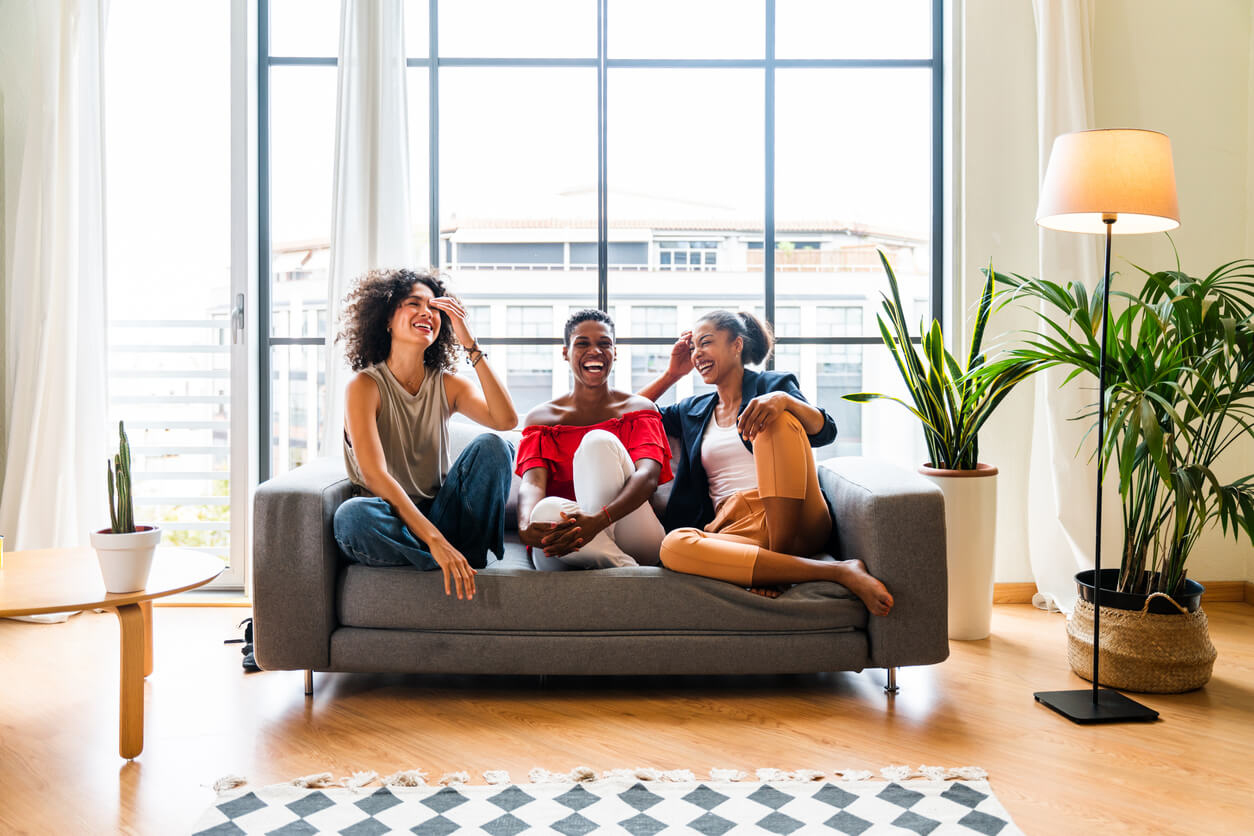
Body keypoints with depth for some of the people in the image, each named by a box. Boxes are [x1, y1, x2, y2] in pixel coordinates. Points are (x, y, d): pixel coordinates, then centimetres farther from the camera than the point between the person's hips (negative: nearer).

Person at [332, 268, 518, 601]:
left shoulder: (447, 385, 6)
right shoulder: (366, 386, -7)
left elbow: (506, 419, -14)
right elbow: (374, 475, -21)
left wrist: (470, 344, -15)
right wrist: (435, 540, -33)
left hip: (437, 516, 3)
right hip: (389, 520, -3)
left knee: (491, 446, -17)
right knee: (351, 515, -37)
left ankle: (468, 557, -21)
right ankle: (464, 569, -24)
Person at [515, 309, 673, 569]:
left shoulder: (639, 409, 11)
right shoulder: (541, 418, 14)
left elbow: (648, 475, -9)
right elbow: (532, 483, -4)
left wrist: (597, 521, -32)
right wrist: (525, 527, -31)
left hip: (631, 539, 0)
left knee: (599, 441, -23)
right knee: (546, 510, -36)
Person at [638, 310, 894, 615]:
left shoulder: (772, 384, 12)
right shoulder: (693, 411, 26)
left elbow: (825, 432, -5)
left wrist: (783, 399, -25)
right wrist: (673, 374, 22)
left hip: (794, 521, -3)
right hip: (733, 529, 3)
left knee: (776, 419, -25)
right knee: (673, 545, -33)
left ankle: (778, 559, -29)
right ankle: (839, 571, -35)